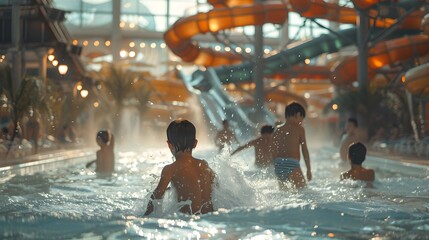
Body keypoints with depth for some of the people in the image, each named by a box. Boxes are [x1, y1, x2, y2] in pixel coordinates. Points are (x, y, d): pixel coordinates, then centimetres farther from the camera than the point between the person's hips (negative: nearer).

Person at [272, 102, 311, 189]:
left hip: (278, 166, 6)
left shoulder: (277, 131, 15)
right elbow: (304, 150, -1)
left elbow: (274, 153, 15)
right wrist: (309, 169, 3)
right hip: (291, 165, -6)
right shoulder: (299, 129, 1)